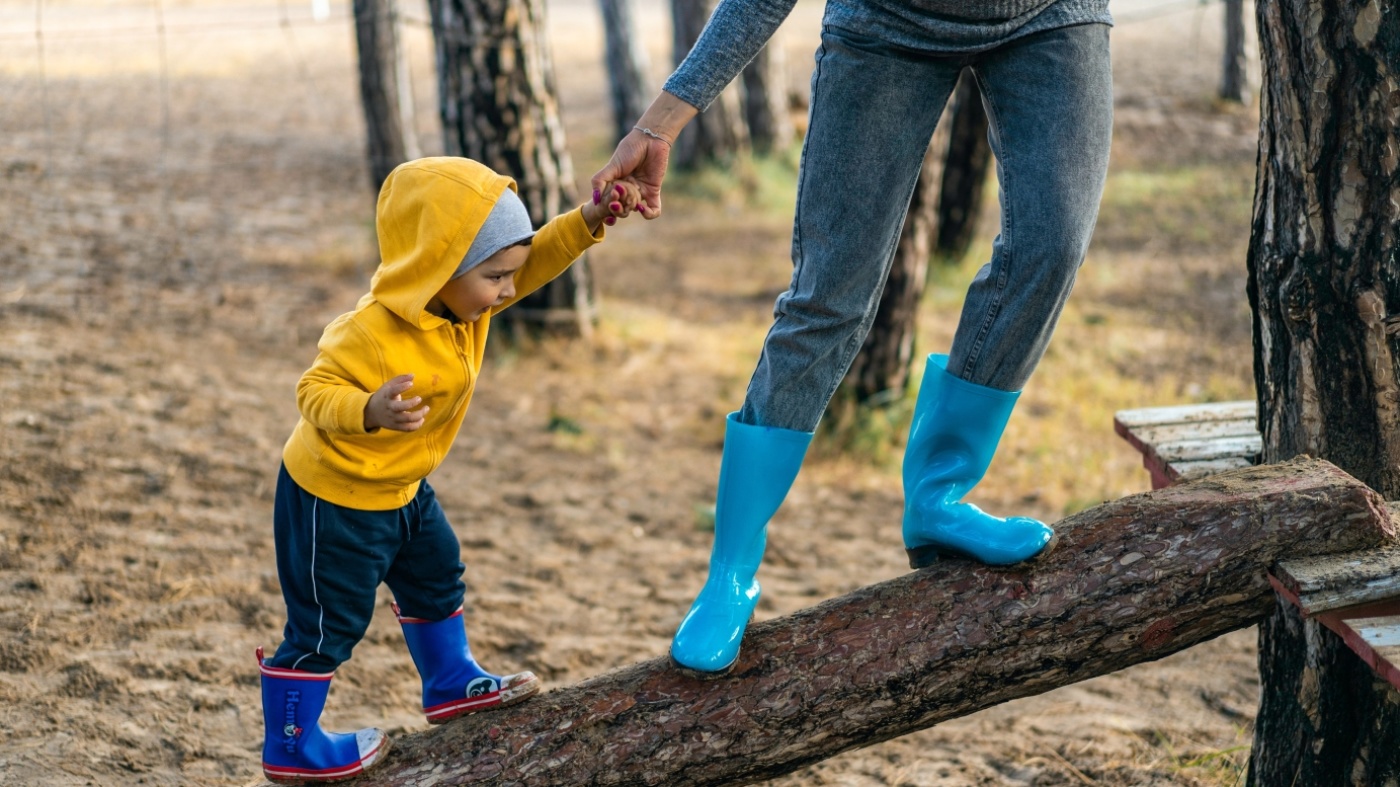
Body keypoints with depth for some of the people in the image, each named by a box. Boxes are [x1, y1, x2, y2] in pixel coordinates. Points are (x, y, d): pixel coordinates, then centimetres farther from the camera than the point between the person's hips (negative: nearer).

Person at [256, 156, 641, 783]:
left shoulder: (461, 299, -8)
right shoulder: (373, 334, -34)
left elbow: (535, 259, -2)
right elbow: (316, 392, -32)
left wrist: (588, 222, -17)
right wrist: (371, 411, -51)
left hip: (398, 487, 9)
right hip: (333, 497, -9)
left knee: (435, 577, 25)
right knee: (328, 624, 2)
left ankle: (451, 684, 45)